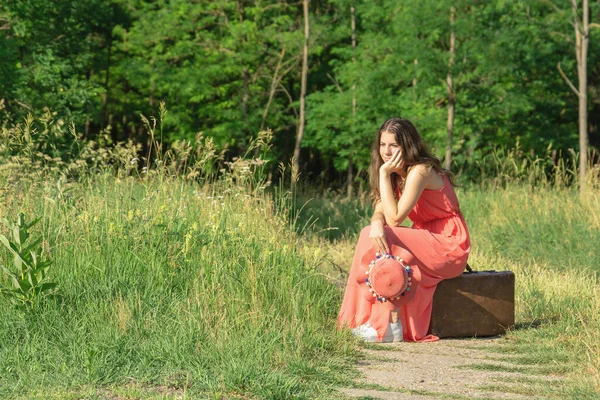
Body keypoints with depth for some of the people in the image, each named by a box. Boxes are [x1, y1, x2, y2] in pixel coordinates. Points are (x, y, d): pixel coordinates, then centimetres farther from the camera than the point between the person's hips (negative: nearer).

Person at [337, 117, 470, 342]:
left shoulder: (419, 172, -19)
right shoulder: (397, 174, 9)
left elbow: (394, 217, -24)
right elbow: (380, 212, 0)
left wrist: (384, 173, -22)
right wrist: (376, 224, -25)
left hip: (448, 245, -8)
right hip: (427, 238, 8)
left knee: (384, 243, -24)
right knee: (374, 236, -12)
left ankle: (390, 326, -23)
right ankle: (366, 320, -13)